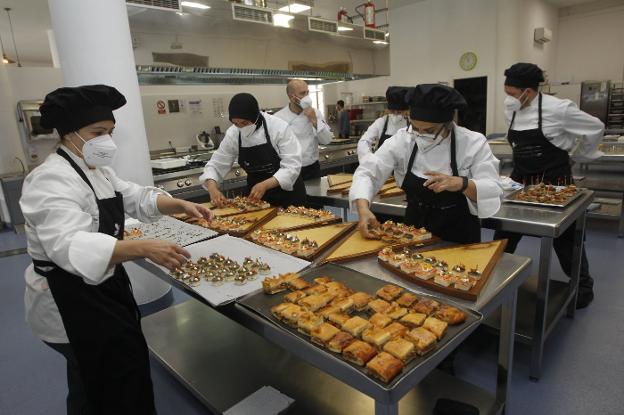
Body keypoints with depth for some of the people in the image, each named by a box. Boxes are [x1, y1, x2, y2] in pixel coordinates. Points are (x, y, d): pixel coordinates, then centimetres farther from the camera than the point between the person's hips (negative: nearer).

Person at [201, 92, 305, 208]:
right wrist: (212, 188, -22)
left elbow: (292, 166, -23)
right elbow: (216, 165, -3)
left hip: (288, 193, -3)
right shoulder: (232, 134, -10)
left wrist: (265, 185, -34)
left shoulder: (279, 127, -21)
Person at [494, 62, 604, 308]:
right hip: (520, 180, 5)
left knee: (565, 237, 7)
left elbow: (596, 128, -3)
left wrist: (577, 156, 5)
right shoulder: (511, 111, 0)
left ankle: (584, 287, 28)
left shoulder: (558, 108, -16)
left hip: (553, 181, -5)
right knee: (505, 233, 9)